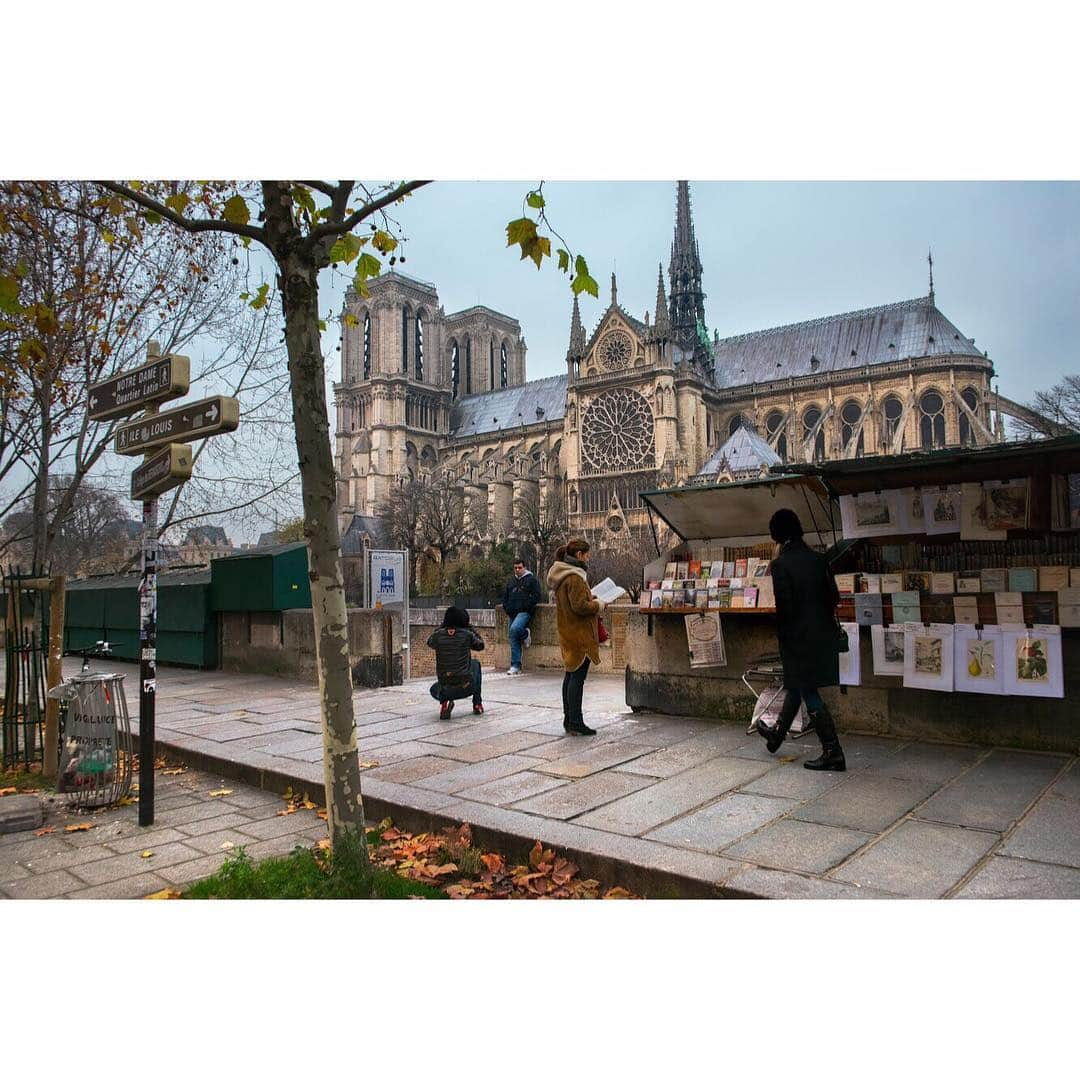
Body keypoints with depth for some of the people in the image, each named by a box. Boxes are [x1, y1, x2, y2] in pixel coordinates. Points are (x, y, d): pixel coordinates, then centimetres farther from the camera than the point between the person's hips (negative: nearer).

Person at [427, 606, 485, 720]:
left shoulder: (438, 635, -2)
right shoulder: (467, 635, -5)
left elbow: (429, 643, 22)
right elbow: (480, 645, 16)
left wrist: (441, 627, 24)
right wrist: (470, 628, 18)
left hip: (446, 689, 1)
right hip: (467, 688, -1)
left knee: (434, 689, 38)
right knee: (475, 663, 32)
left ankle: (444, 701, 2)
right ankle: (477, 704, 29)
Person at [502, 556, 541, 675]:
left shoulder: (531, 580, 2)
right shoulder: (511, 581, 20)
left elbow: (536, 597, -5)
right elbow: (505, 597, 25)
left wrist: (525, 606, -14)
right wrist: (506, 609, 9)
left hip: (524, 612, -6)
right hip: (512, 613, 6)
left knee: (514, 628, -33)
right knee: (514, 641, 3)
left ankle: (525, 635, 1)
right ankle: (515, 666, 6)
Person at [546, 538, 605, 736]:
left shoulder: (560, 575, 13)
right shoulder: (574, 577, -19)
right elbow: (580, 606, -23)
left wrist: (591, 598, 13)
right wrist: (599, 605, -8)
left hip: (567, 633, 10)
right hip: (579, 633, -10)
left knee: (571, 674, 15)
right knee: (578, 677, -6)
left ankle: (569, 719, 23)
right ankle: (575, 722, -3)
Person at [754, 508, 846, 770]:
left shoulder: (780, 564, -15)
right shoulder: (818, 559, 2)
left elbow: (784, 605, -17)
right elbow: (833, 596, 3)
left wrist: (782, 634, -3)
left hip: (799, 637, -7)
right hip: (823, 634, 7)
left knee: (808, 692, 2)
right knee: (796, 686, 20)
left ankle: (833, 753, 3)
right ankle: (777, 734, 37)